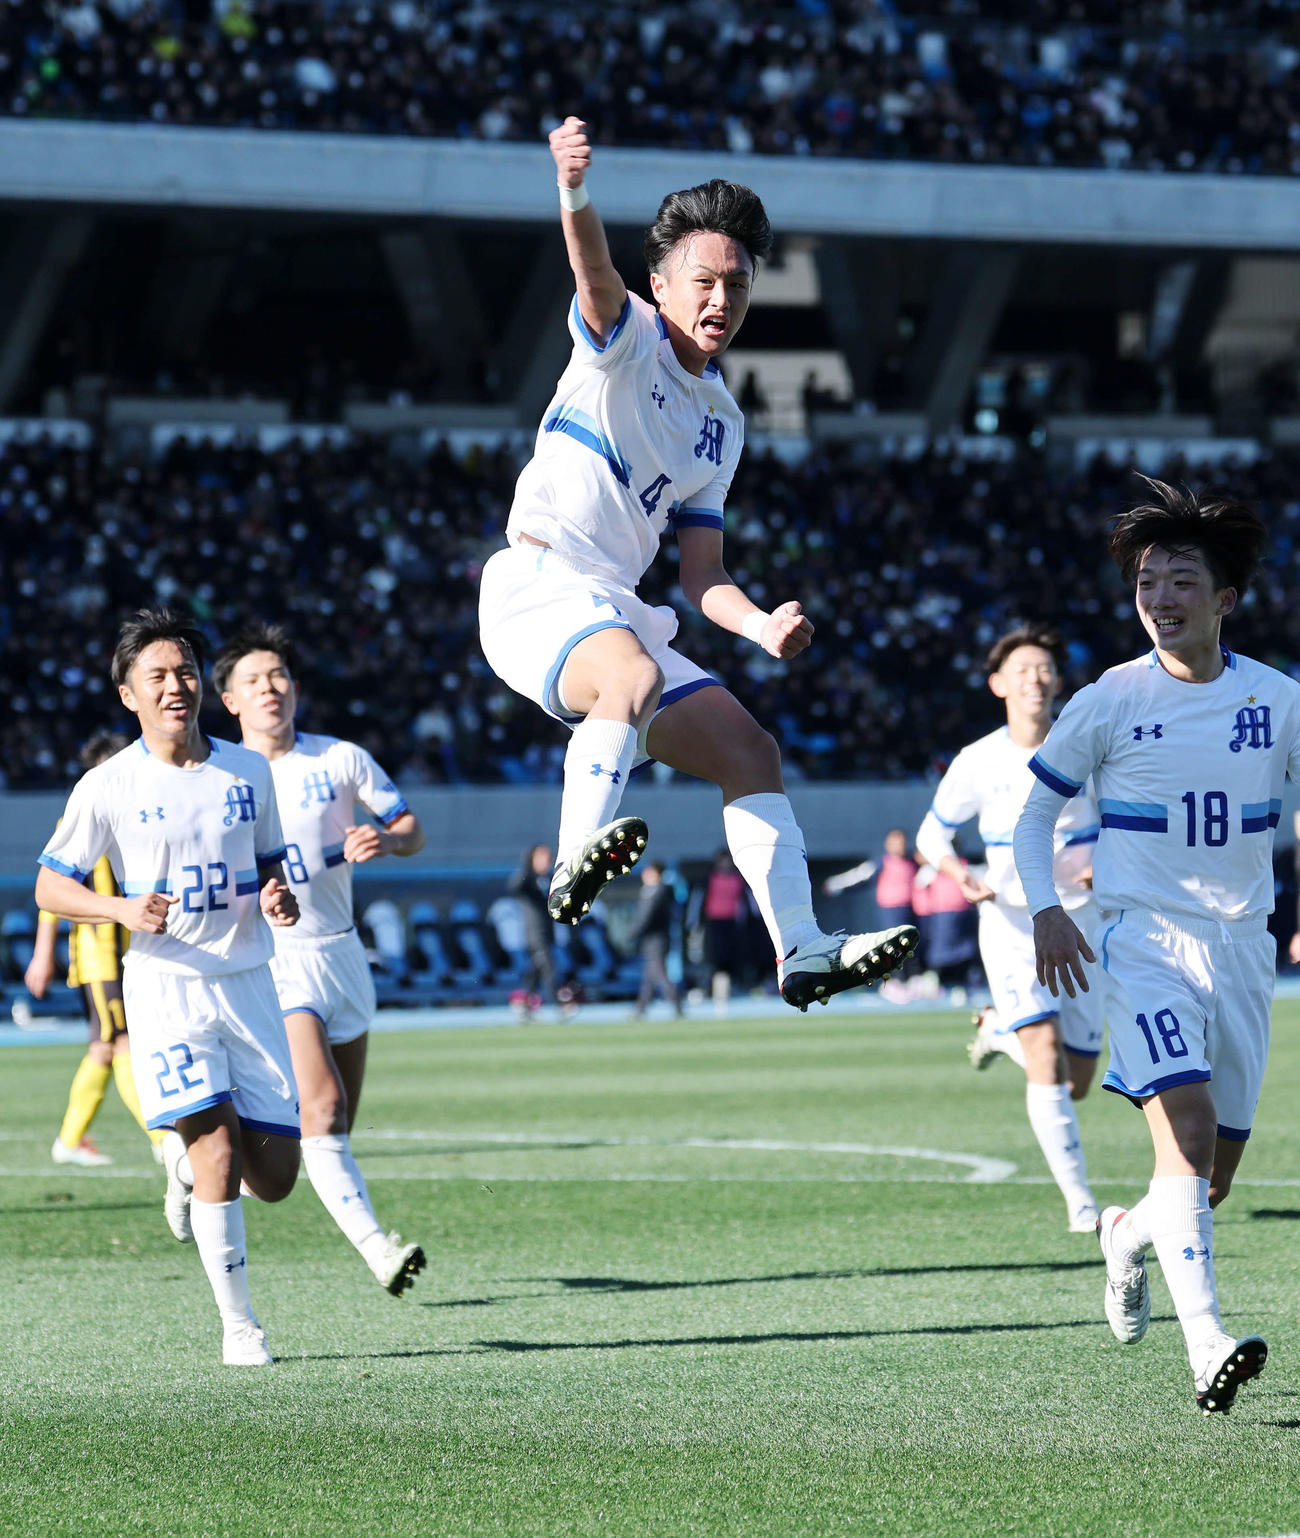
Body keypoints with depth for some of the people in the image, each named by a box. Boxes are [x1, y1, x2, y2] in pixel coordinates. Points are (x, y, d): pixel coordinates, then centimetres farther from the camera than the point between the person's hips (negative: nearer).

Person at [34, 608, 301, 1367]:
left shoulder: (249, 770, 5)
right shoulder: (108, 786, -5)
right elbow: (50, 885, 1)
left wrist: (279, 894, -5)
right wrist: (121, 909, -18)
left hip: (248, 983, 4)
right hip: (165, 985, -4)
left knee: (274, 1177, 1)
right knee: (219, 1145, -18)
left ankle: (185, 1161, 35)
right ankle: (239, 1325, -7)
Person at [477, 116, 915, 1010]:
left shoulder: (722, 423, 18)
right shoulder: (627, 339, -1)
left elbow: (702, 575, 19)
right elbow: (597, 273, -26)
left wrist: (762, 625, -2)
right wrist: (575, 191, -48)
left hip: (618, 614, 8)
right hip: (537, 587, -8)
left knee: (750, 750, 4)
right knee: (636, 675, -38)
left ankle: (802, 950, 5)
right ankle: (577, 860, -37)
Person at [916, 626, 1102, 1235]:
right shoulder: (977, 763, -6)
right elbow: (932, 835, 6)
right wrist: (960, 874, -15)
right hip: (1011, 927, -2)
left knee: (1075, 1086, 7)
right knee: (1047, 1063, -21)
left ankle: (999, 1030, 39)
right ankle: (1079, 1202, -17)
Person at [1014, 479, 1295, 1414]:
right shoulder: (1108, 703, -3)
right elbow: (1034, 812, 7)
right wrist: (1045, 911, -8)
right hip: (1145, 941, -3)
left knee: (1217, 1176, 7)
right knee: (1188, 1127, -24)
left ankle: (1129, 1235, 42)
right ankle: (1208, 1345, -30)